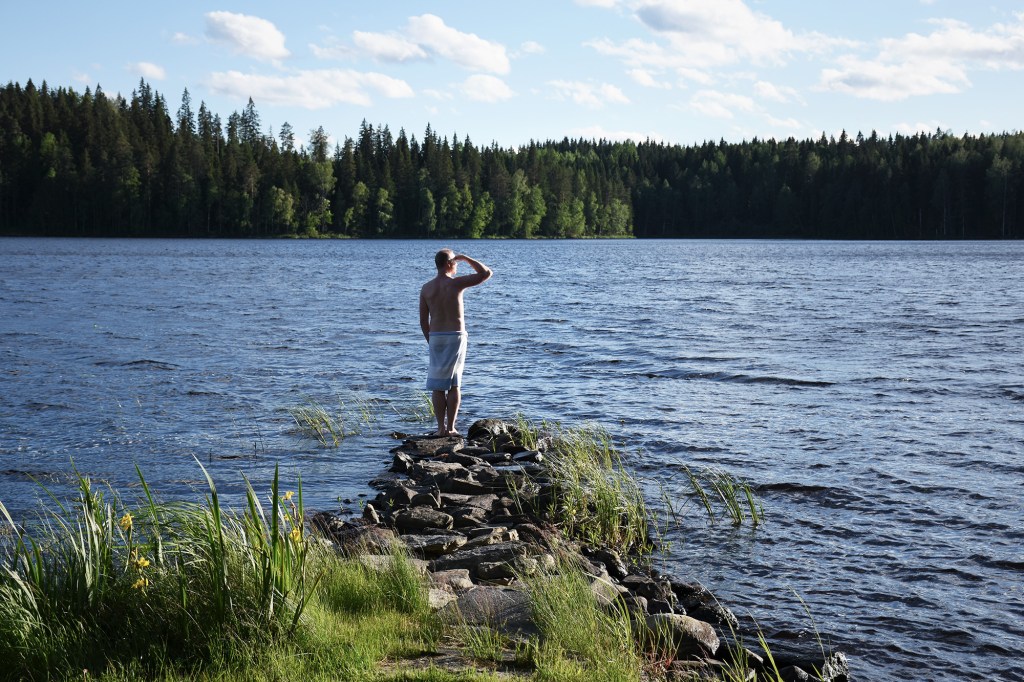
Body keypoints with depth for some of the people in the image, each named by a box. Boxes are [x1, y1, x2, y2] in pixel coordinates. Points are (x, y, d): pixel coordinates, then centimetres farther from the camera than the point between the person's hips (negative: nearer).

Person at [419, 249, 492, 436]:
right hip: (456, 337, -2)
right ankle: (450, 427, 6)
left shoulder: (426, 288, 2)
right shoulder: (456, 283, -9)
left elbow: (423, 320, 5)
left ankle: (441, 428, 4)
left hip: (435, 337, 2)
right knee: (454, 384, 7)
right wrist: (465, 258, 3)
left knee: (438, 386, 6)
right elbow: (486, 273, -6)